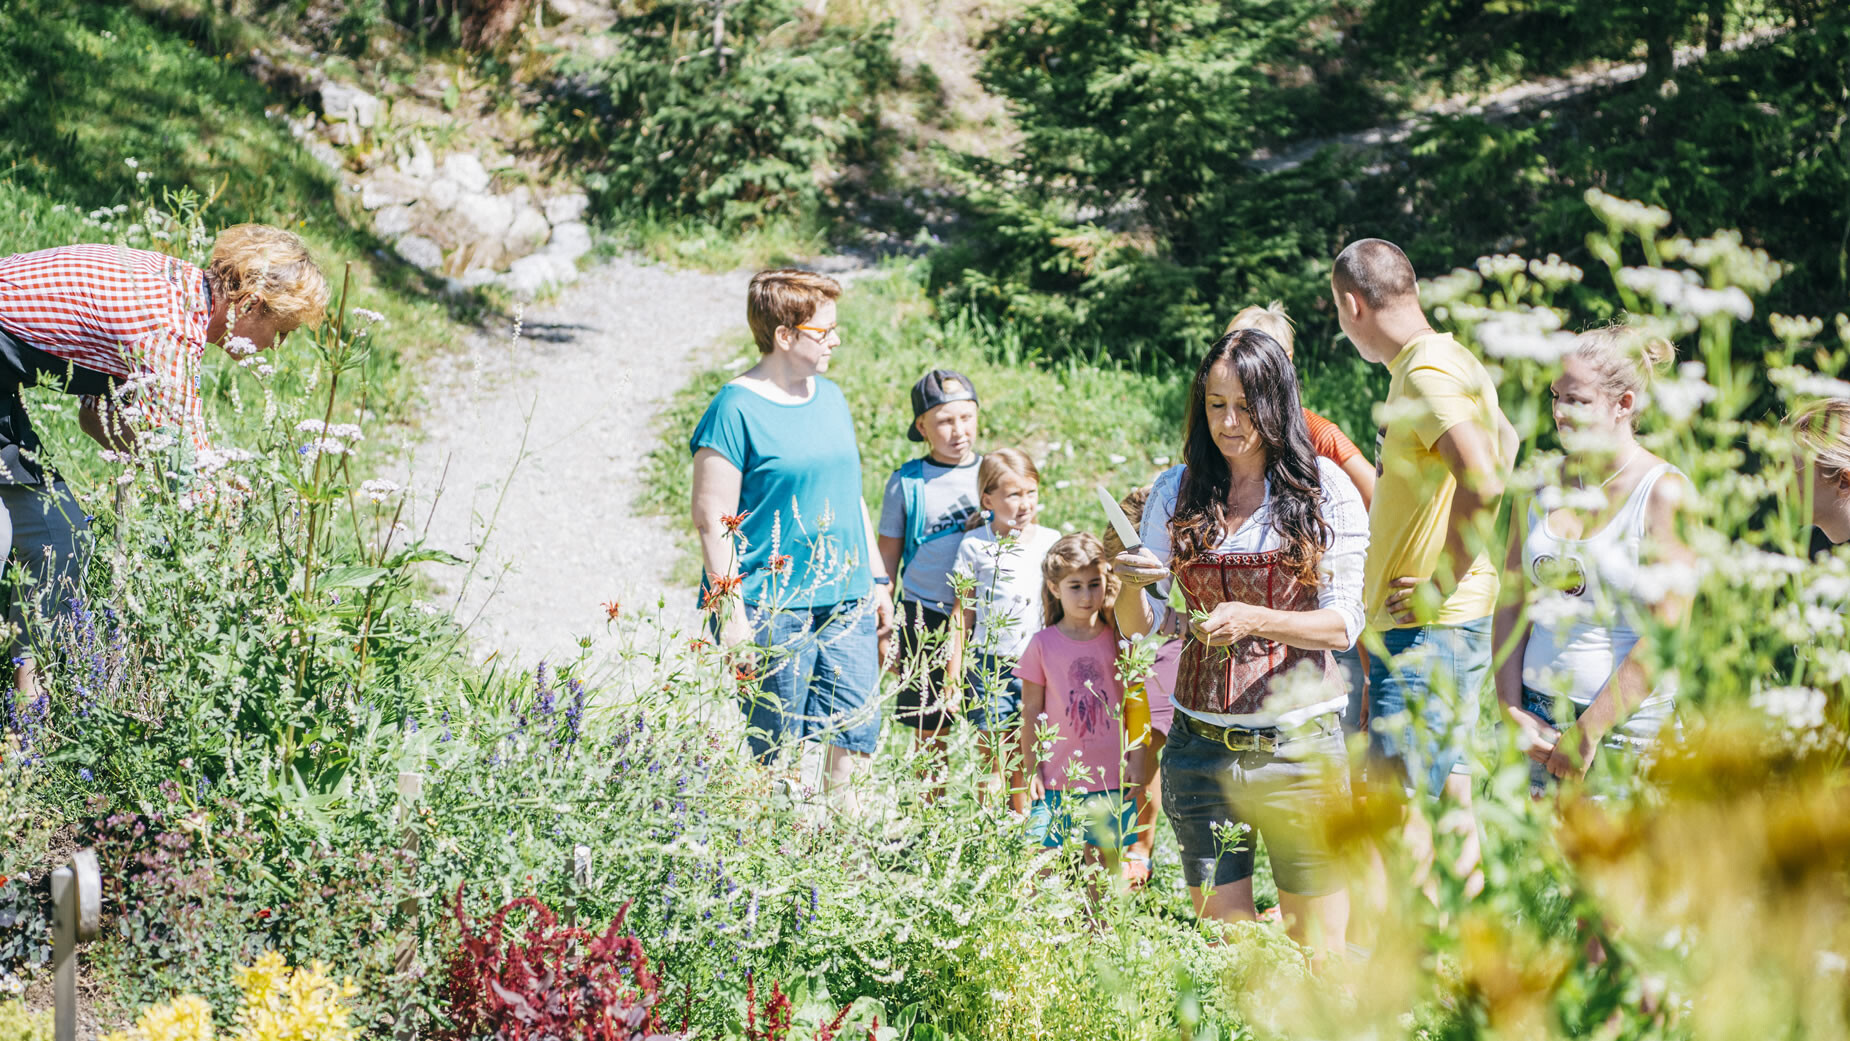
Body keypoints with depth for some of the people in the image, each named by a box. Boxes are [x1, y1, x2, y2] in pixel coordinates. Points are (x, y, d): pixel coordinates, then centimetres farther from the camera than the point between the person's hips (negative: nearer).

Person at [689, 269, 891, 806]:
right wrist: (731, 612, -17)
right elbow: (711, 518, -12)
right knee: (774, 745, 0)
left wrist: (877, 581, 19)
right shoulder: (736, 409, -10)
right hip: (772, 608, -7)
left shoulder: (831, 398, 12)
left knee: (858, 730, 5)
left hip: (846, 601, 7)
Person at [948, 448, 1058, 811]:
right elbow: (963, 615, 3)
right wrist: (952, 677, 1)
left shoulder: (1051, 542, 6)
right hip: (989, 663, -2)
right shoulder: (975, 546, 0)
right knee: (994, 759, 2)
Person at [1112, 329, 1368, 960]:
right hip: (1202, 744, 2)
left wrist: (1253, 619, -20)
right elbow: (1138, 626, 8)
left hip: (1298, 743, -2)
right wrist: (1130, 585, -14)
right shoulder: (1177, 492, 8)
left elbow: (1344, 622, -5)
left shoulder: (1325, 489, 0)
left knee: (1318, 950, 2)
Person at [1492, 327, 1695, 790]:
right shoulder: (1542, 485, 9)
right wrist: (1513, 711, -2)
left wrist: (1589, 732, -13)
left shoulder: (1665, 492, -7)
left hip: (1627, 728, -4)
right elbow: (1512, 605, 9)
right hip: (1538, 721, 4)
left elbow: (1666, 634, -13)